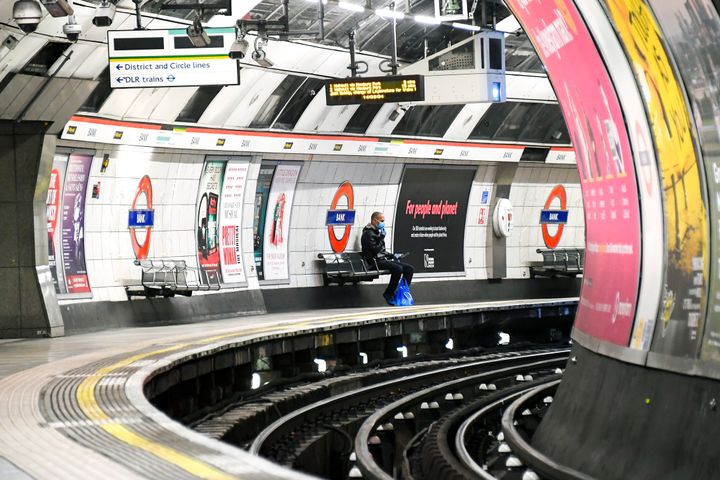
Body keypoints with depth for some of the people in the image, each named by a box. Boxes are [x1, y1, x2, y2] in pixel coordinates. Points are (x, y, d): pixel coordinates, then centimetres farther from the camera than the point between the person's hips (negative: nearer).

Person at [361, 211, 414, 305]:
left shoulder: (376, 232, 20)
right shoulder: (368, 233, -9)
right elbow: (375, 250, -20)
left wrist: (392, 256, 14)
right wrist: (382, 237, -15)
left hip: (384, 259, 9)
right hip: (376, 262, -9)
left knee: (409, 269, -3)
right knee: (398, 269, -32)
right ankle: (389, 294, -19)